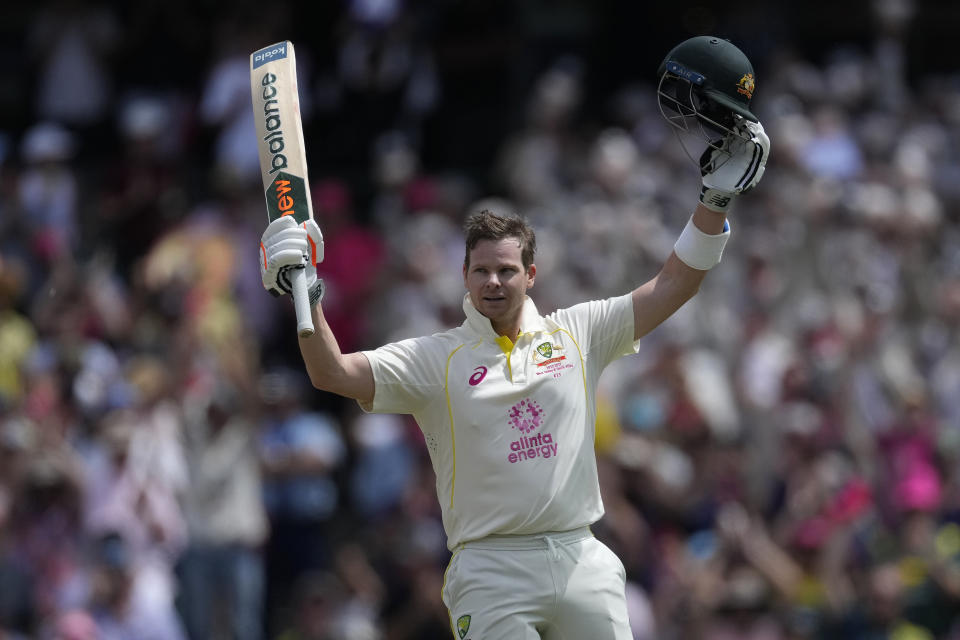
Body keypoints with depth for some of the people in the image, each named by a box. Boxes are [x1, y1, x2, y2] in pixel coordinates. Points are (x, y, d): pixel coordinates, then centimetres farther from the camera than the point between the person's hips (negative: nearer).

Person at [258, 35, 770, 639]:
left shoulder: (577, 333, 11)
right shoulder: (435, 358, 5)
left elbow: (673, 286, 10)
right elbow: (334, 373, -5)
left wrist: (718, 196, 2)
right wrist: (308, 299, -21)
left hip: (581, 562, 2)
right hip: (491, 575, -2)